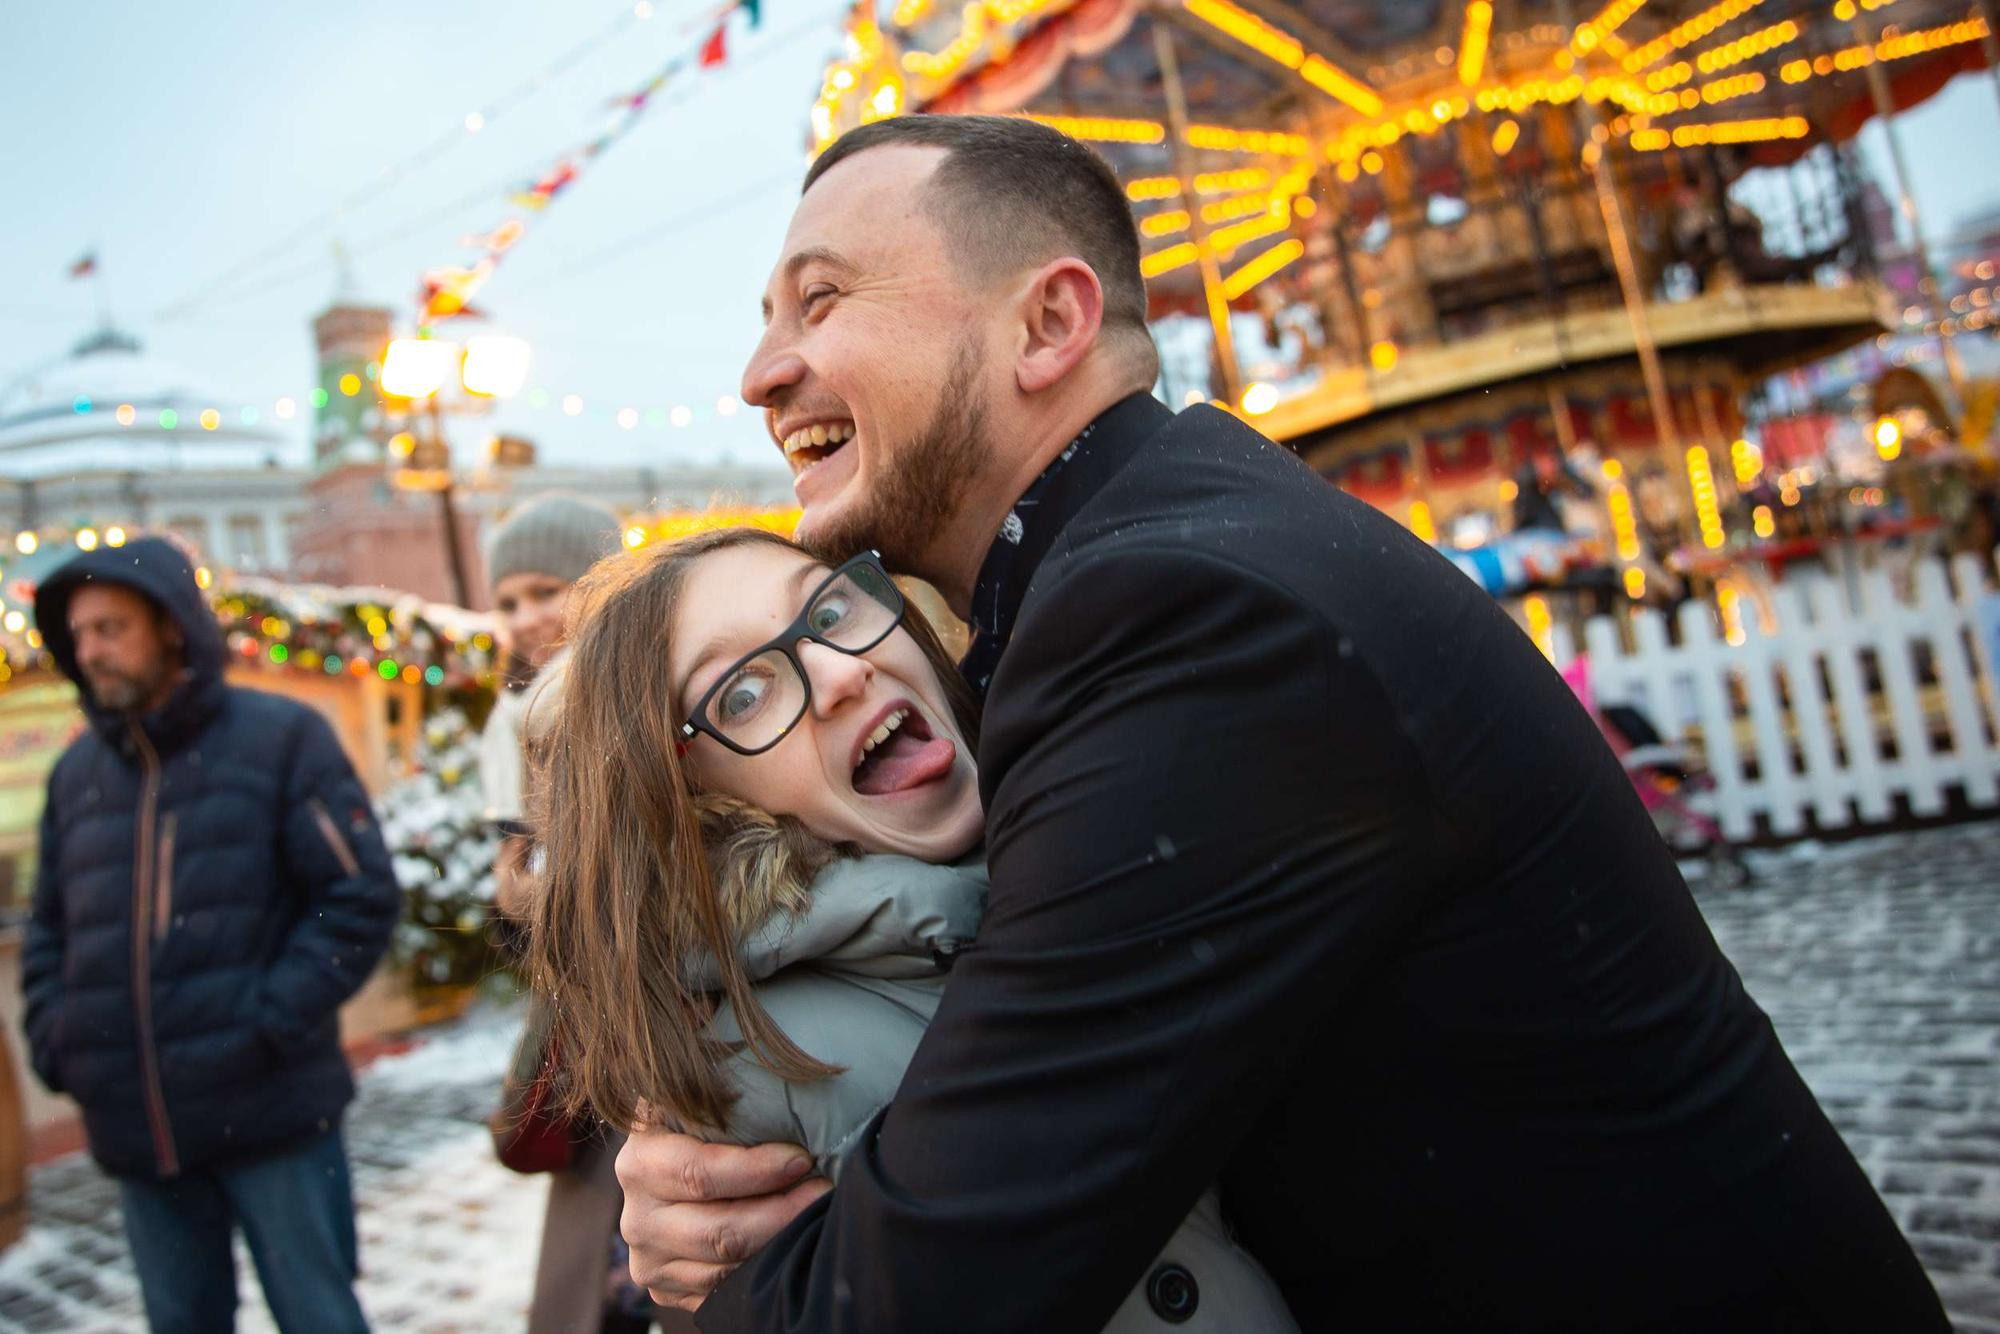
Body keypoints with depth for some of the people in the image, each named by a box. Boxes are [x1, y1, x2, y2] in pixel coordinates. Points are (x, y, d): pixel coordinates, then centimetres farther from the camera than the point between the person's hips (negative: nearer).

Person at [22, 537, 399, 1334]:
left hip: (270, 1114, -4)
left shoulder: (280, 737, -4)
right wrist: (53, 1038, 3)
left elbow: (363, 894, -8)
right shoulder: (75, 773, 10)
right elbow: (48, 929, 18)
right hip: (135, 1128, 5)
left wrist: (274, 1019, -15)